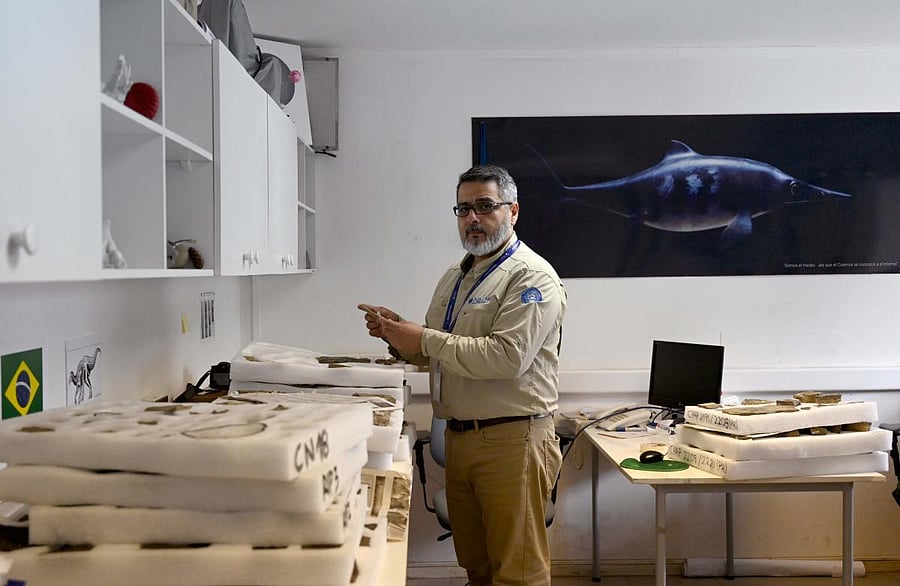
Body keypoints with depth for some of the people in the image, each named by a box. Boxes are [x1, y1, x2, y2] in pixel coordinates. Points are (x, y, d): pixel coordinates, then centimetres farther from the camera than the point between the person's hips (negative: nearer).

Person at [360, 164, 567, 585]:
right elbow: (436, 355, 23)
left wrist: (425, 340, -17)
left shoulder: (531, 275, -10)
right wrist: (400, 335, 3)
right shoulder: (455, 277, 16)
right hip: (458, 437, 8)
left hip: (511, 439, -8)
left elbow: (507, 356, -23)